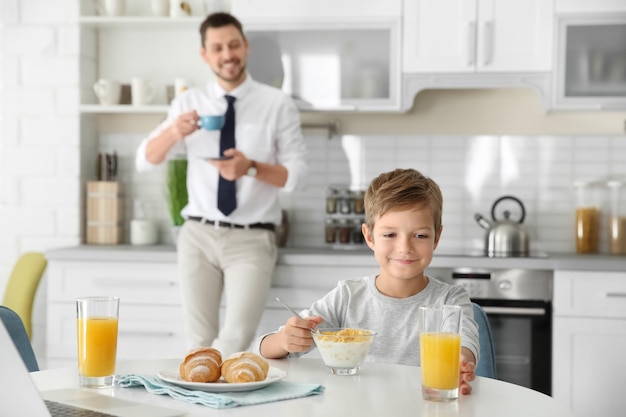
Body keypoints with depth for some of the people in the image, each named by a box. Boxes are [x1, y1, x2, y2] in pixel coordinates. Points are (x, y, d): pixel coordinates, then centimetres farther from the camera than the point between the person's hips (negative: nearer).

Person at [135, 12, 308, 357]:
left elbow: (297, 175, -4)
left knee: (236, 338, -15)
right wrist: (173, 132, -20)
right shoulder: (188, 103, 5)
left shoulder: (277, 104, -2)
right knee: (199, 342, 6)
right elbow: (144, 161, 1)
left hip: (252, 239, -2)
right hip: (198, 235, 2)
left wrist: (251, 168, -23)